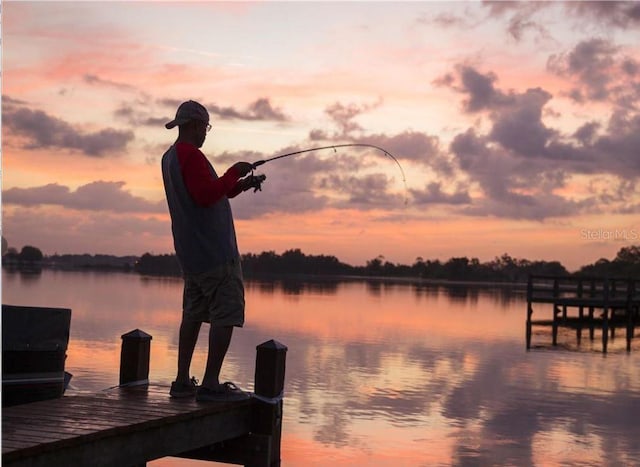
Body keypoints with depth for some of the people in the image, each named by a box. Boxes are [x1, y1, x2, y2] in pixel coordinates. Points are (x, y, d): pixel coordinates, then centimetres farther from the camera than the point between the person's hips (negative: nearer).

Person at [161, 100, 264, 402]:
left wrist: (240, 185, 17)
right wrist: (234, 173, -12)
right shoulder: (191, 155, -14)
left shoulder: (170, 158, 19)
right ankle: (211, 384, -9)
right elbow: (206, 195, -23)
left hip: (190, 252, 10)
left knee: (194, 313, 12)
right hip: (214, 251, -10)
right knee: (226, 314, -8)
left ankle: (183, 382, 13)